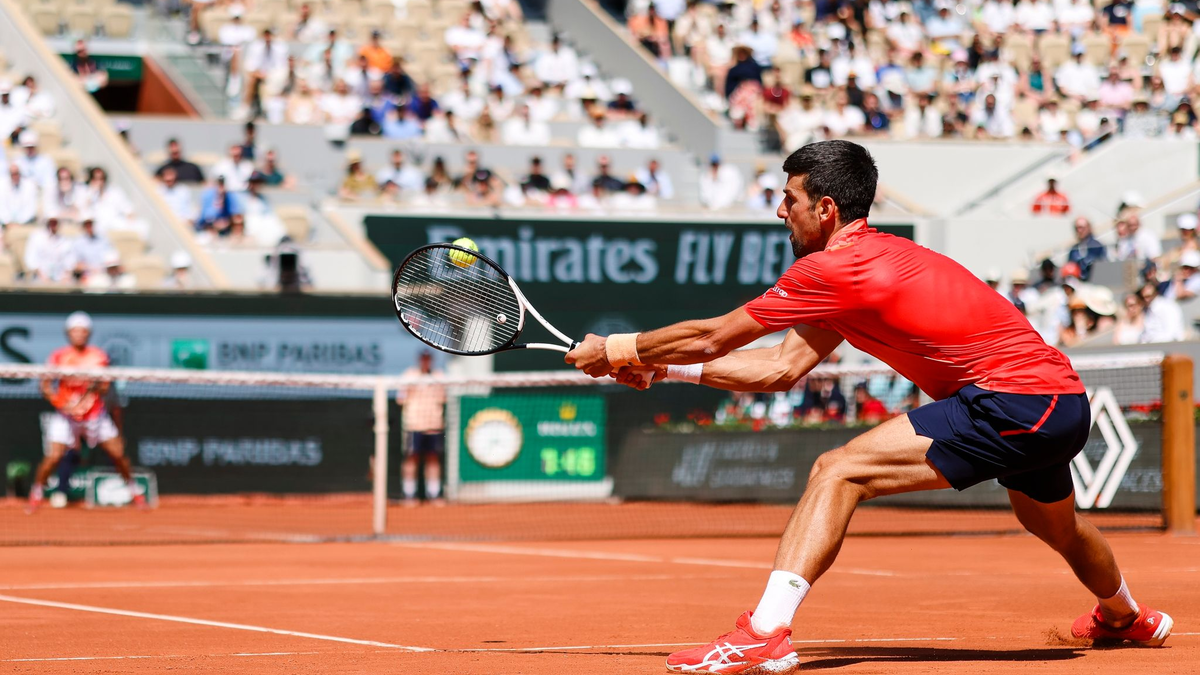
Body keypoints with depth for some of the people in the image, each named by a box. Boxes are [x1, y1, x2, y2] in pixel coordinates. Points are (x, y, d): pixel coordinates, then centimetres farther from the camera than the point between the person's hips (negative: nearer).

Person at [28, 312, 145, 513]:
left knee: (118, 453, -1)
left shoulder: (99, 356, -2)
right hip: (66, 416, -2)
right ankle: (36, 494, 7)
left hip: (95, 415, 2)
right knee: (53, 457, -15)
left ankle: (134, 491, 21)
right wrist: (61, 403, -23)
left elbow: (105, 388, -2)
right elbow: (46, 387, -7)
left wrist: (97, 385, -23)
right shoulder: (59, 357, -7)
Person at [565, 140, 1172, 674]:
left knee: (837, 473, -17)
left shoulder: (834, 268, -13)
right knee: (1056, 526, 39)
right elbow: (782, 368, 16)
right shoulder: (869, 260, 15)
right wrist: (662, 366, 17)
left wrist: (616, 349, 6)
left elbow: (712, 337, -7)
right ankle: (1123, 615, 68)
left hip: (1011, 401, -10)